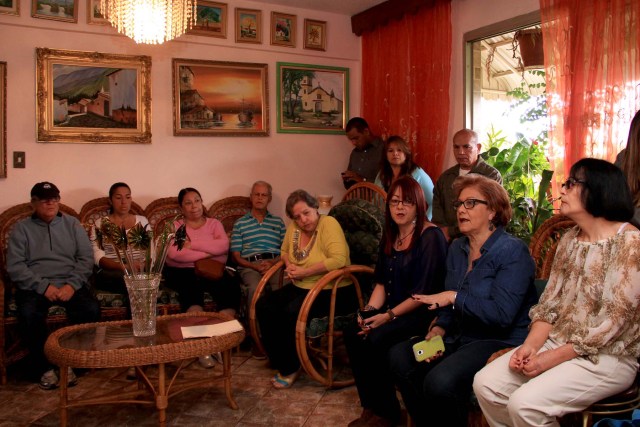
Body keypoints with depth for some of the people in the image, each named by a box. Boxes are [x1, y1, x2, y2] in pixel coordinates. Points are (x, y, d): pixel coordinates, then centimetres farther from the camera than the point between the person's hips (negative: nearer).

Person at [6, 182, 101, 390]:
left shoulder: (72, 224, 13)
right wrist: (43, 287, -15)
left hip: (69, 283, 1)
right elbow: (15, 266, -1)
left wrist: (72, 285, -12)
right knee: (28, 315, -32)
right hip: (34, 286, -1)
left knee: (91, 309, -27)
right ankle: (45, 367, -12)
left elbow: (86, 258, 5)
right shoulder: (22, 229, 10)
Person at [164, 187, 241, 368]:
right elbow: (173, 253, -11)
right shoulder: (174, 226, 10)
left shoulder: (214, 223, 16)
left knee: (230, 287, -29)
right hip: (183, 272, -2)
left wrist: (192, 244, -10)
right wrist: (209, 252, -10)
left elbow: (223, 245, -6)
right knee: (192, 289, -36)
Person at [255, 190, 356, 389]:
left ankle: (290, 368, -5)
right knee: (264, 305, -8)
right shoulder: (293, 227, 4)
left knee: (292, 311, -28)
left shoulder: (328, 224, -16)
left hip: (333, 292, -7)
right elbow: (284, 251, 24)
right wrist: (289, 265, 0)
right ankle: (280, 362, 4)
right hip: (301, 287, 8)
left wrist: (304, 272, -21)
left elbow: (339, 260, -28)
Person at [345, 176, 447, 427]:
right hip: (394, 309, 7)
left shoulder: (431, 237, -13)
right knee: (352, 334, -15)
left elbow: (424, 292, -17)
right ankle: (370, 407, 0)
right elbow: (382, 282, 12)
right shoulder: (390, 237, 11)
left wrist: (389, 316, -19)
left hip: (422, 313, -7)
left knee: (375, 339, -26)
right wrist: (370, 310, -6)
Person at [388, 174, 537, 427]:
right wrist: (440, 329, -6)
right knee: (400, 355, -9)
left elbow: (501, 314, -24)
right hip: (461, 337, 8)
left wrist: (454, 297, -19)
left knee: (441, 380, -31)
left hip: (501, 341, -8)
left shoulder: (512, 251, -13)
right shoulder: (457, 248, 10)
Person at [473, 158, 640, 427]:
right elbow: (549, 303, 8)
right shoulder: (569, 239, 10)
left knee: (525, 403, -25)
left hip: (607, 356, -7)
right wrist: (530, 345, -9)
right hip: (558, 344, 7)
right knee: (485, 383, -9)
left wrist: (550, 359, -18)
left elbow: (613, 322, -18)